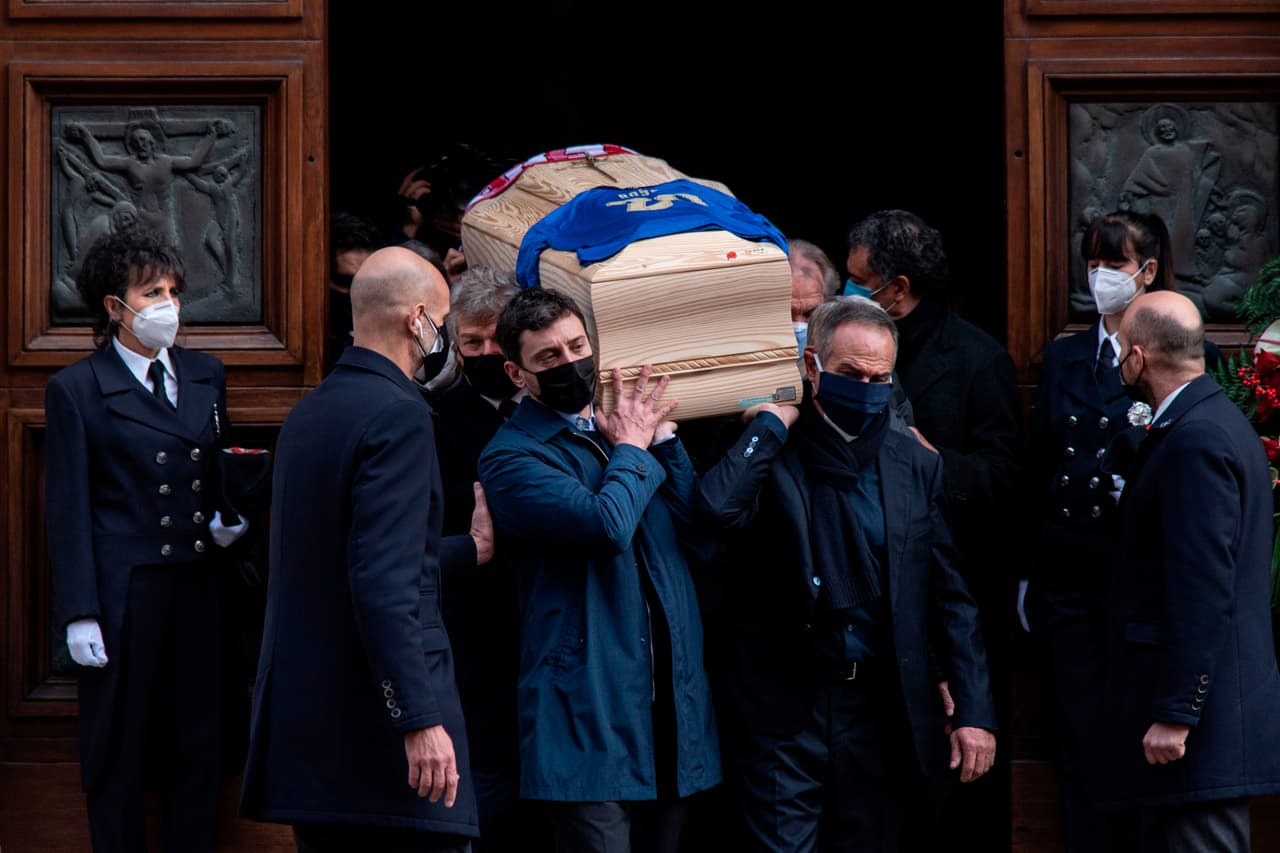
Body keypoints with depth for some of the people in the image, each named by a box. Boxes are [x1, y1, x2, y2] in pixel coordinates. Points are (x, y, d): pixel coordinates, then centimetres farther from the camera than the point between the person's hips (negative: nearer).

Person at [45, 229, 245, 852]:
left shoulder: (206, 376, 12)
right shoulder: (76, 390, -3)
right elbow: (68, 510, -5)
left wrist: (228, 520, 0)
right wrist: (79, 614, -10)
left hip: (199, 588, 5)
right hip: (122, 596, -5)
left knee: (199, 753, 7)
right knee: (118, 760, 3)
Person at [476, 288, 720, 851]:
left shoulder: (618, 424, 16)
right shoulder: (511, 458, -7)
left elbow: (693, 524, 8)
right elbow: (606, 525, -23)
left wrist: (660, 435, 0)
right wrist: (632, 450, -5)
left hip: (670, 697, 7)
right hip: (591, 714, -7)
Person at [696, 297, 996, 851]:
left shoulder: (914, 465, 6)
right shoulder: (768, 453, -3)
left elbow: (949, 597, 7)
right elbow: (719, 507, -27)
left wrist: (973, 710, 1)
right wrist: (770, 424, -13)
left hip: (882, 711, 3)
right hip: (787, 715, -3)